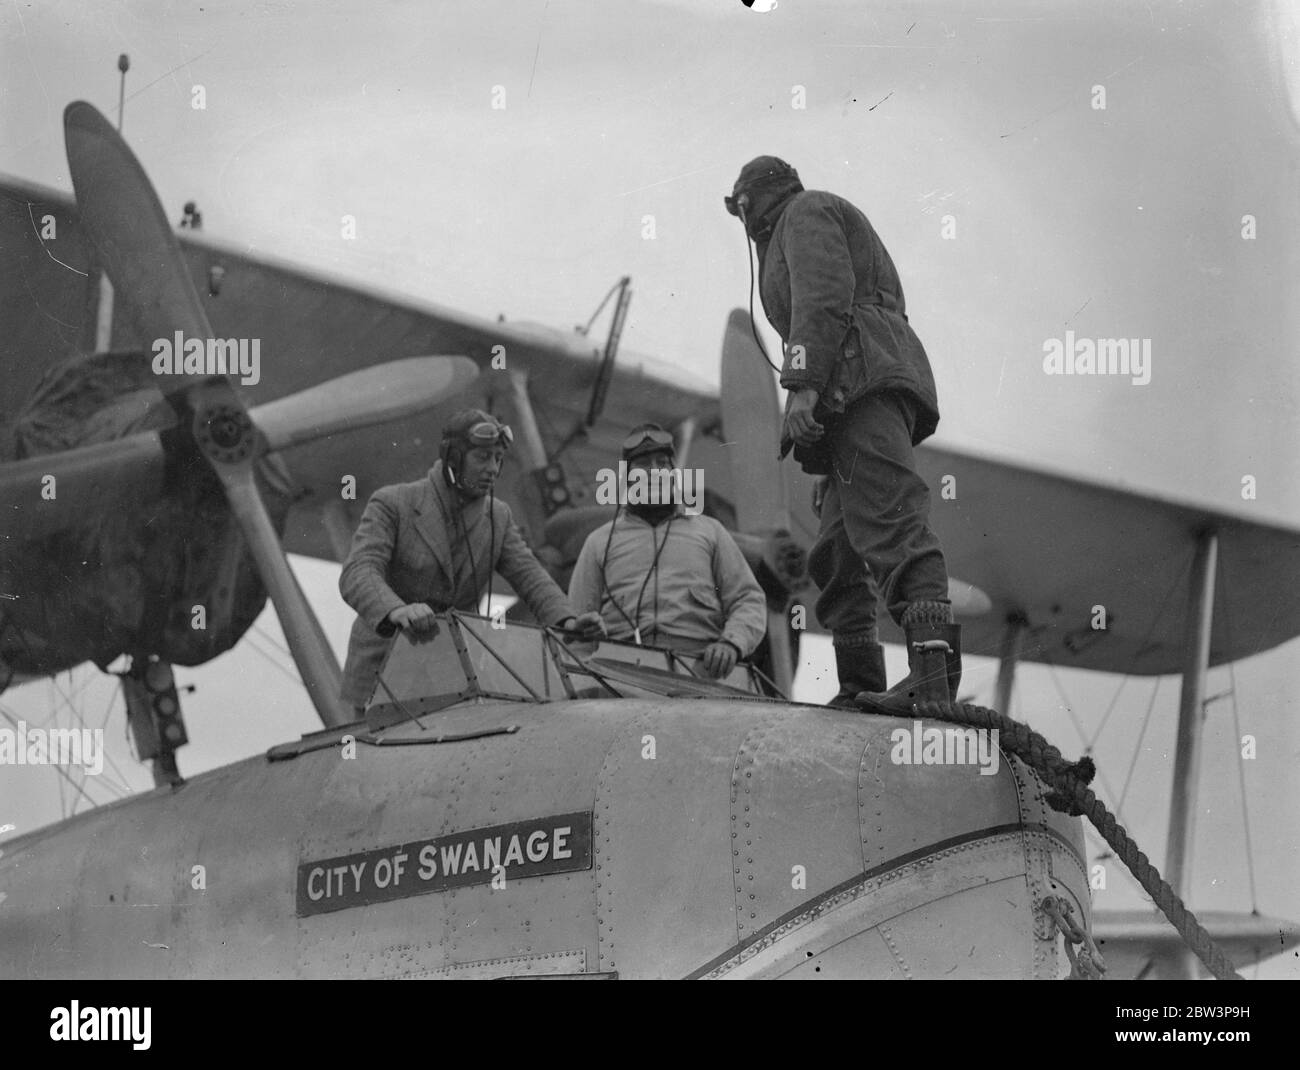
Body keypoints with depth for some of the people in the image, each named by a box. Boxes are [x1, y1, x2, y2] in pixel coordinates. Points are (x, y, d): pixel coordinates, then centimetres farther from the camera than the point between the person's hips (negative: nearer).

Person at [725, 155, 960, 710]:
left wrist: (803, 386, -20)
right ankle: (859, 688, -1)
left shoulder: (805, 211, 10)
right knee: (835, 554, 6)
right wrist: (828, 460, 27)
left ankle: (934, 672, -39)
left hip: (861, 376, -10)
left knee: (891, 523, -24)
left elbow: (824, 296, -10)